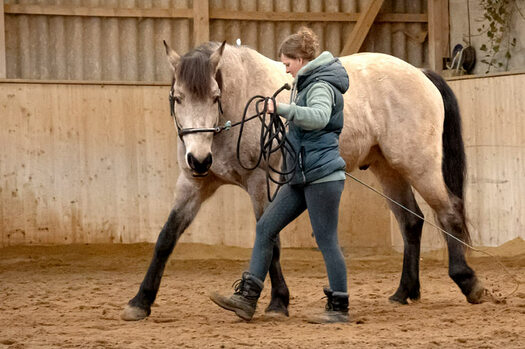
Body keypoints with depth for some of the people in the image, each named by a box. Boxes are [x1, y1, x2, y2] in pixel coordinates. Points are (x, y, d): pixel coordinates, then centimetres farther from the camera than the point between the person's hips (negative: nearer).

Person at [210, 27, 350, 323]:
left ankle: (339, 308, 4)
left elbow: (318, 117, -36)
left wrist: (282, 108, -41)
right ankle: (247, 298, 5)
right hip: (302, 177, 10)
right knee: (266, 227, 5)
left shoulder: (321, 86, -13)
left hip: (322, 176, -10)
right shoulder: (307, 84, 17)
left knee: (327, 241, -5)